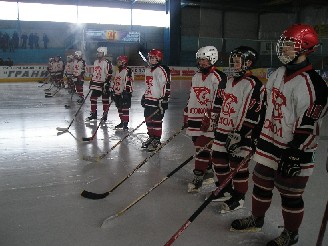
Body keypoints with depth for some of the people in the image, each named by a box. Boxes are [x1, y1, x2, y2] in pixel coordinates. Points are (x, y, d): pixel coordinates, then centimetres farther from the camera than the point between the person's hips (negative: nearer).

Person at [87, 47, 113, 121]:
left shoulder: (107, 63, -13)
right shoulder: (96, 62, 12)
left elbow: (109, 75, -17)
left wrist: (107, 85, -21)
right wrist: (91, 82, 19)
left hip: (104, 84, -7)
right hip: (96, 83, 7)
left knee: (105, 100, 2)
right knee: (93, 98, 7)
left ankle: (105, 115, 12)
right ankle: (93, 114, 18)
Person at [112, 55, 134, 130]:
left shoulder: (128, 71, -13)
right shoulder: (117, 71, 15)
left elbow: (129, 82, -18)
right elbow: (114, 82, 23)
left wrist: (126, 92, -22)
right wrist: (113, 91, 20)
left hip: (125, 93, -9)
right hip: (117, 93, 9)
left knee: (125, 108, -8)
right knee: (119, 108, 15)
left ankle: (125, 124, -4)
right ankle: (122, 122, 26)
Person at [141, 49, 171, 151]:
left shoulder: (162, 70, -13)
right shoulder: (147, 70, 14)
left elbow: (166, 86, -17)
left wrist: (164, 100, -20)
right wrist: (144, 96, 24)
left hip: (158, 100, -8)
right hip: (148, 99, 8)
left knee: (156, 121, -3)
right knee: (148, 119, 14)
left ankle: (156, 140, 7)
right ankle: (151, 137, 27)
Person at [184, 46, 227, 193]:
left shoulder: (218, 77, -10)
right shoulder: (196, 76, 14)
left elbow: (219, 100, -15)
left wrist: (212, 119, -18)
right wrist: (186, 115, 19)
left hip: (208, 120, -7)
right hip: (194, 117, 8)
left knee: (203, 148, -8)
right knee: (199, 146, 12)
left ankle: (198, 178, -3)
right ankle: (208, 173, 26)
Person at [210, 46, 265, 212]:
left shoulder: (254, 85, -16)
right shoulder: (230, 81, 12)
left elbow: (253, 114, -21)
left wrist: (239, 135, -22)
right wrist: (215, 125, 22)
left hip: (241, 133, -9)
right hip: (223, 129, 9)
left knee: (237, 165, 1)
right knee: (218, 159, 15)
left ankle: (238, 198, 19)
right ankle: (225, 190, 34)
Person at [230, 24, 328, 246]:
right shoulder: (278, 74, 6)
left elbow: (308, 126, -22)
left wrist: (294, 155, -22)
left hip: (294, 151, -7)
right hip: (269, 142, 8)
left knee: (290, 194, 8)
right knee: (261, 184, 19)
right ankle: (257, 220, 41)